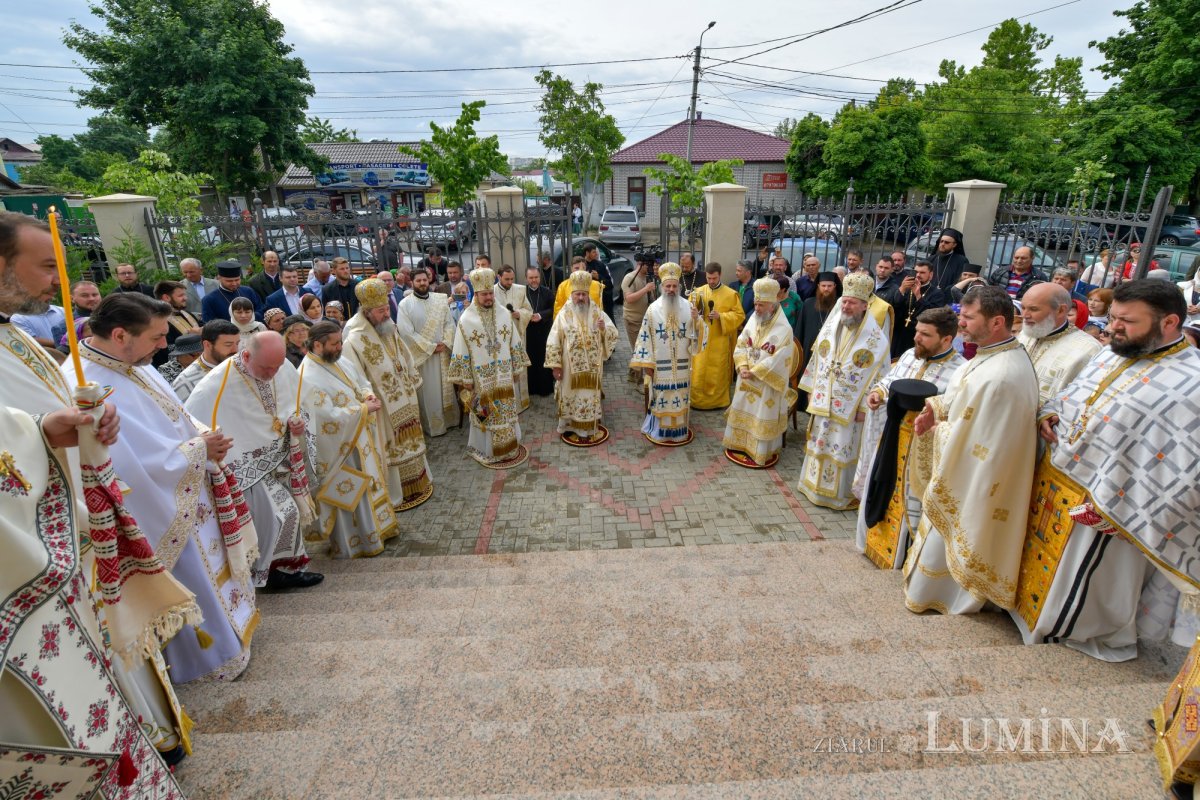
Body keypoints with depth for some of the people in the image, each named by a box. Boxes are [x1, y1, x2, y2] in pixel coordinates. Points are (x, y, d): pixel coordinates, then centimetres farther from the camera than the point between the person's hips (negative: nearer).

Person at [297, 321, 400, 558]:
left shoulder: (341, 361, 1)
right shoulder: (307, 378, -23)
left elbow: (363, 383, 12)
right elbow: (330, 416, -27)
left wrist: (369, 395, -10)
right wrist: (363, 409, -24)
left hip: (360, 436, 8)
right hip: (339, 447, -8)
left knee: (369, 482, 21)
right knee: (348, 492, 6)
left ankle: (376, 525, 41)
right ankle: (354, 543, 24)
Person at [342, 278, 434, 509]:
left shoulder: (391, 329, 1)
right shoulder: (354, 340, -20)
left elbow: (407, 360, 12)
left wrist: (412, 387, 13)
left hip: (405, 402, 7)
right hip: (382, 408, -7)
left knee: (409, 442, 20)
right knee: (390, 449, 7)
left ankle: (417, 483, 38)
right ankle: (394, 494, 23)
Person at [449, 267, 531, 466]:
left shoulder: (503, 314, 0)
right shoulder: (466, 320, -10)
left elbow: (514, 343, 7)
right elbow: (461, 353, -7)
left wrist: (516, 366, 8)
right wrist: (466, 379, -7)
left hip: (503, 375, 3)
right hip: (481, 378, -3)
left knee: (506, 411, 13)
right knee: (486, 414, 6)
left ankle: (509, 446, 28)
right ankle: (489, 449, 20)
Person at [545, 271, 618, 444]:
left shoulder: (598, 313, 2)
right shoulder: (563, 315, -4)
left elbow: (613, 334, 2)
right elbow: (553, 342, -5)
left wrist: (604, 329, -20)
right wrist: (555, 365, -10)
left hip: (592, 367, 2)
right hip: (571, 367, -2)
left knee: (591, 397, 9)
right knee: (571, 396, 7)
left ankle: (590, 428, 21)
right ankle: (571, 427, 22)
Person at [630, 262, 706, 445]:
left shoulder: (688, 307, -1)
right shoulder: (653, 309, -5)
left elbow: (696, 334, 0)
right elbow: (645, 337, -4)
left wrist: (696, 320, -21)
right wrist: (646, 363, -7)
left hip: (681, 365, 2)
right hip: (660, 365, -2)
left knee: (680, 397, 9)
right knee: (660, 397, 5)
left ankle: (679, 429, 24)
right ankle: (660, 430, 19)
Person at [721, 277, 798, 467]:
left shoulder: (784, 329, -17)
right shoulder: (753, 320, 1)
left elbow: (778, 360, -21)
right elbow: (741, 344, 4)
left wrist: (754, 372, -19)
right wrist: (742, 367, -11)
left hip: (767, 383, -6)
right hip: (747, 378, 6)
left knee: (763, 417, 3)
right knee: (743, 411, 15)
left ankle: (762, 451, 16)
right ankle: (740, 443, 31)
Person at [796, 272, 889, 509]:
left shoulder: (875, 338, -12)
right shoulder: (830, 326, 3)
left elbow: (878, 373, -11)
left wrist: (865, 406, -12)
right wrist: (811, 389, 10)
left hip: (849, 405, -5)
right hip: (823, 400, 5)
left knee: (843, 448, 3)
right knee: (819, 443, 15)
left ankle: (840, 492, 19)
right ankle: (815, 483, 31)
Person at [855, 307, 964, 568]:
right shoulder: (909, 355, 5)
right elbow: (888, 380, 18)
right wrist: (878, 391, -2)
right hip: (889, 440, 7)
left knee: (911, 503, 7)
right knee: (882, 493, 19)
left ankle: (902, 552, 27)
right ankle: (877, 540, 39)